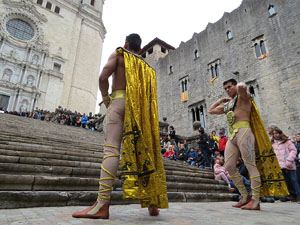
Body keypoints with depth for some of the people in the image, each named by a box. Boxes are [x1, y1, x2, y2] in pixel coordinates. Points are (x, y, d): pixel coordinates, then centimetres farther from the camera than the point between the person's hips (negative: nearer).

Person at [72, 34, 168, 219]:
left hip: (120, 101, -5)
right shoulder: (146, 66, 27)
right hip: (141, 109, 5)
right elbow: (150, 95, 17)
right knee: (143, 151, 2)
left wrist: (106, 99, 7)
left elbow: (103, 77, -3)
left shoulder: (119, 54, 13)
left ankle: (103, 204, -22)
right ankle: (153, 203, 4)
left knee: (112, 149, -14)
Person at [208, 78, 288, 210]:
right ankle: (245, 196, 9)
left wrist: (240, 86, 5)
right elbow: (211, 111, 33)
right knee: (229, 166, 0)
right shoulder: (227, 105, 26)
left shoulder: (243, 96, 6)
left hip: (243, 132, -8)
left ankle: (255, 201, -6)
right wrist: (221, 100, 30)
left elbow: (242, 86, -18)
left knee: (250, 165, -8)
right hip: (232, 136, 8)